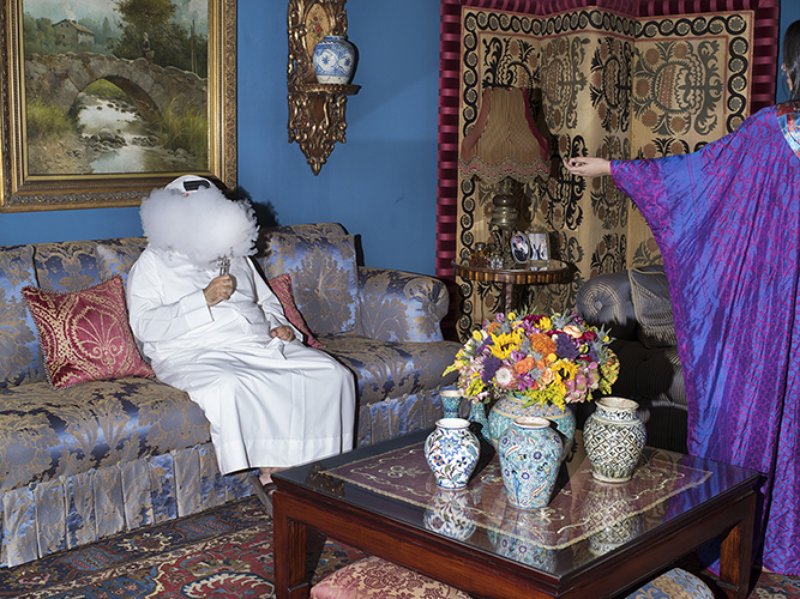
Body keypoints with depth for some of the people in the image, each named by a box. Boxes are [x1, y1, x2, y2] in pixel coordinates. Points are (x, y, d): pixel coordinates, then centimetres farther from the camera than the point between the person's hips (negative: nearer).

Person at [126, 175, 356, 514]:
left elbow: (266, 300, 33)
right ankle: (271, 475, -25)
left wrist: (278, 324, 9)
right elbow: (144, 326, -6)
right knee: (228, 387, -40)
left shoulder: (234, 257, 26)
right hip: (196, 355, -5)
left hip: (261, 346, 5)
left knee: (331, 373, -17)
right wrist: (204, 299, -15)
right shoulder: (152, 263, 8)